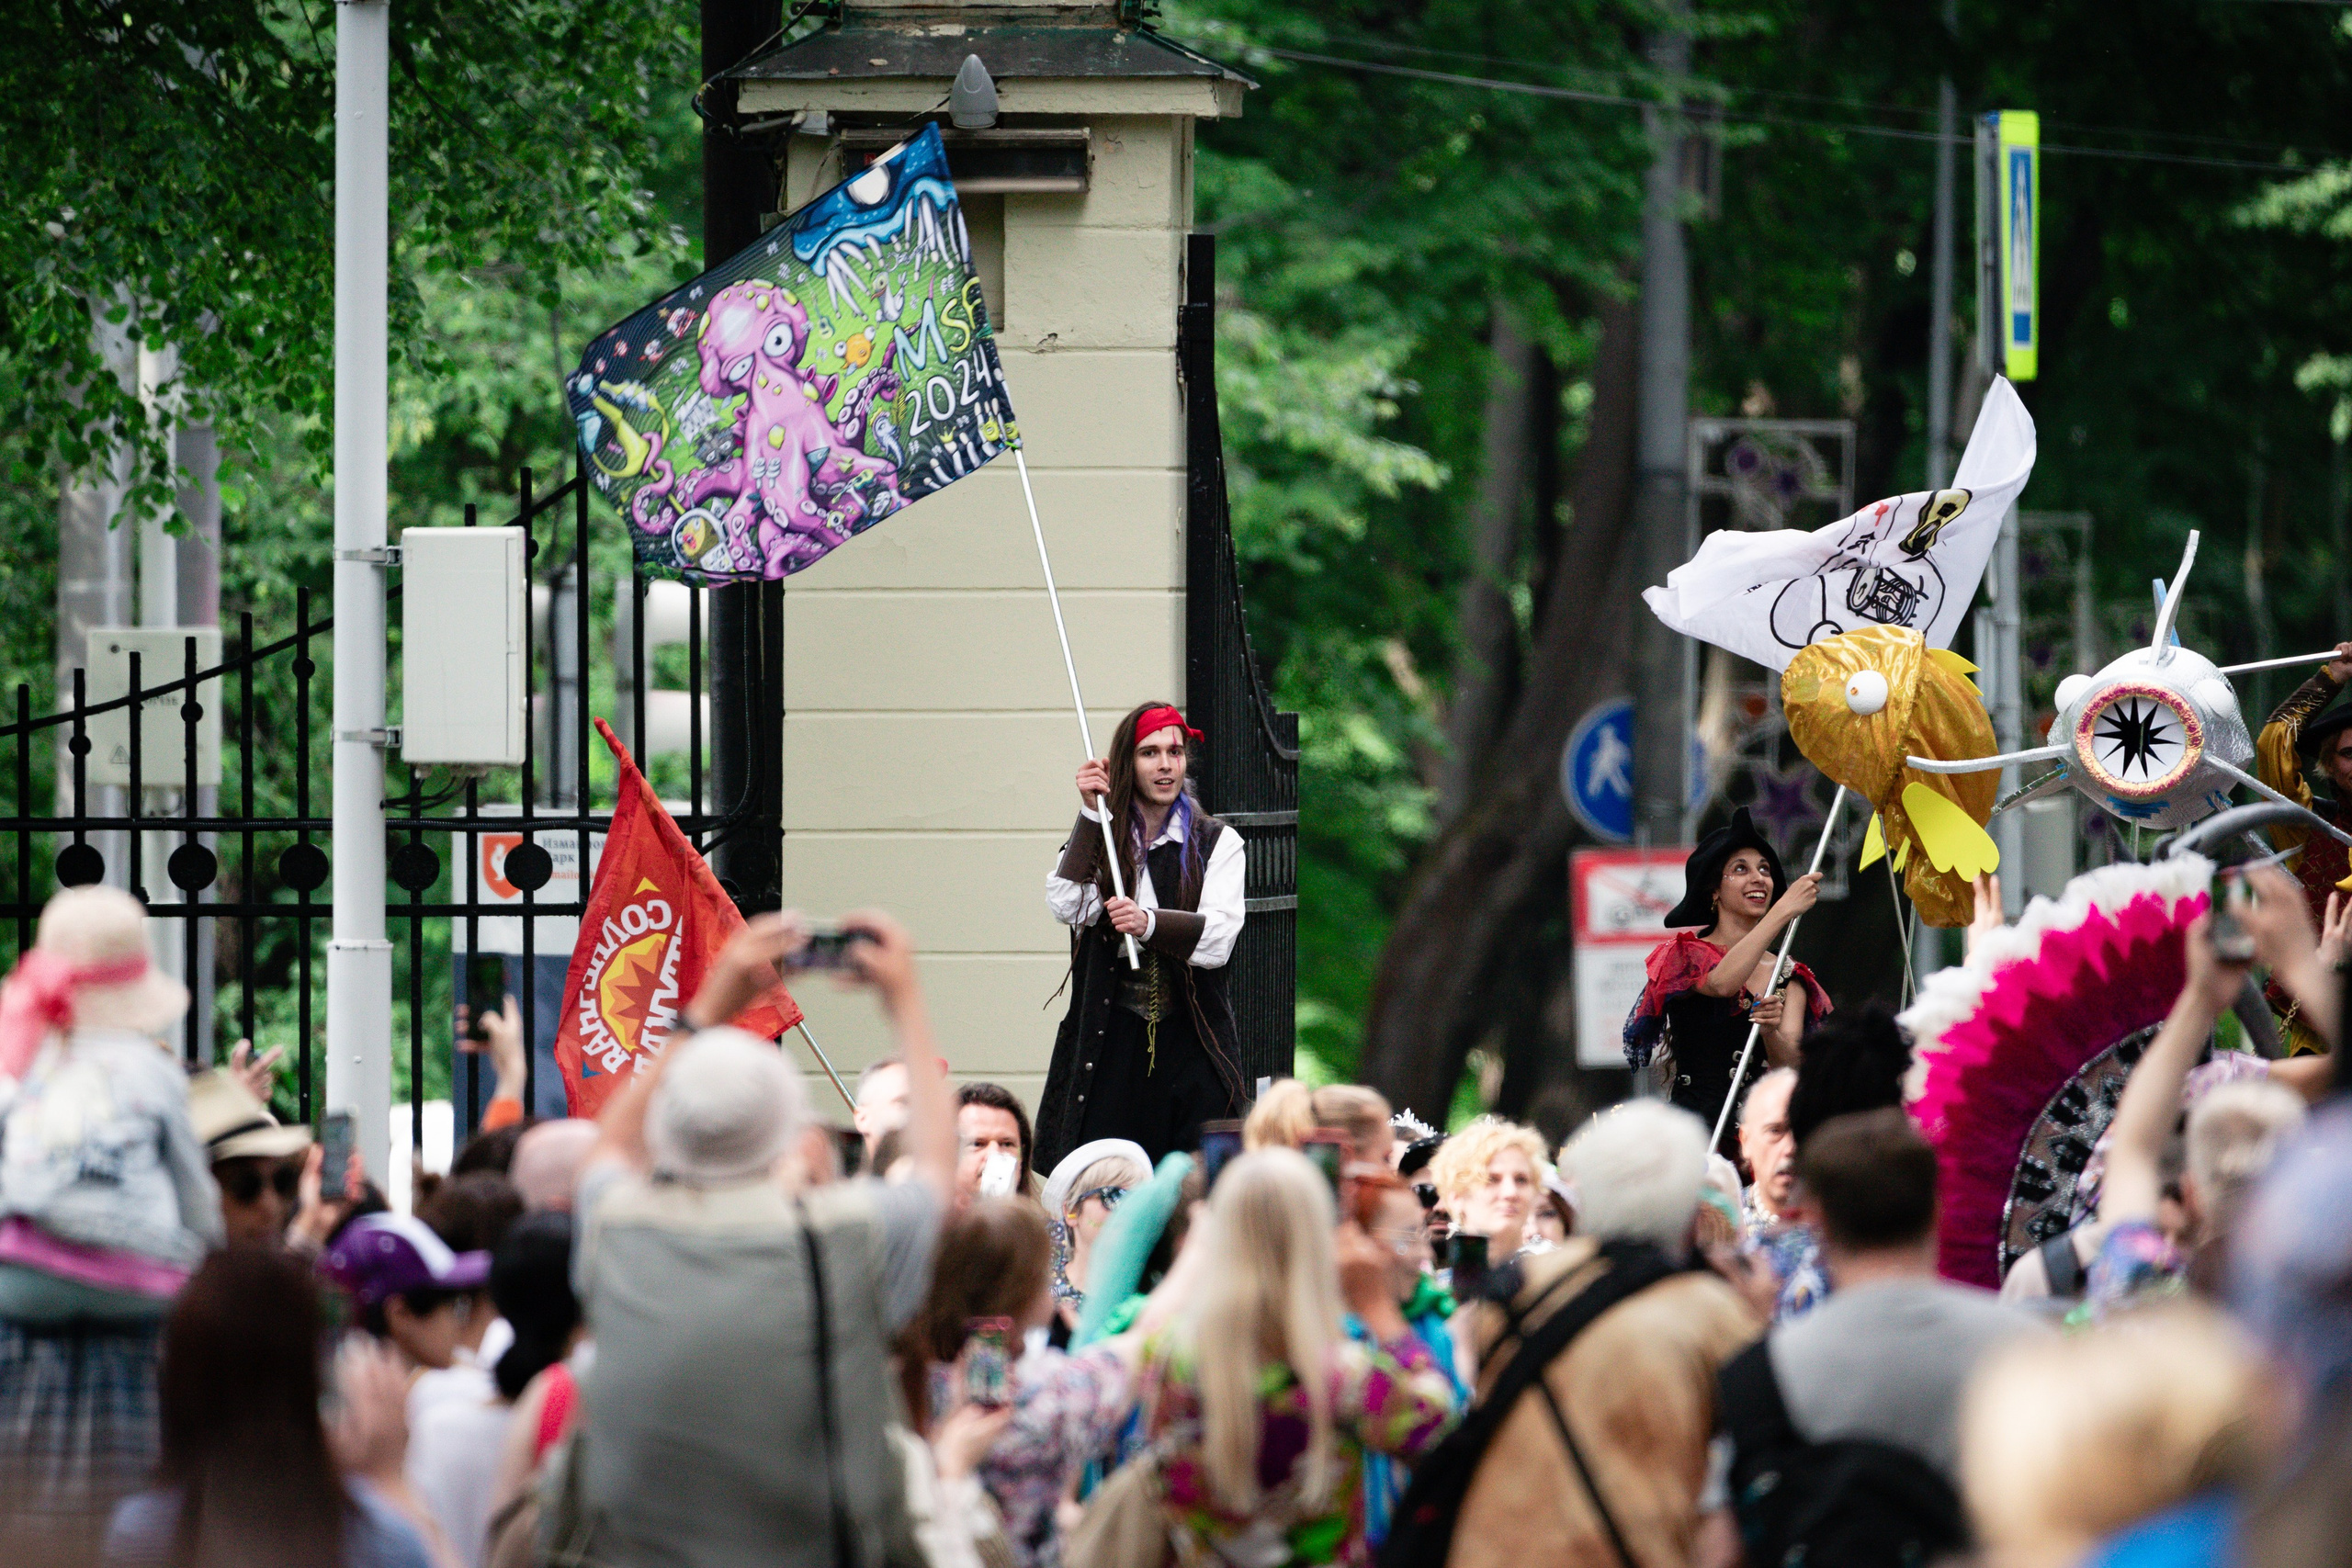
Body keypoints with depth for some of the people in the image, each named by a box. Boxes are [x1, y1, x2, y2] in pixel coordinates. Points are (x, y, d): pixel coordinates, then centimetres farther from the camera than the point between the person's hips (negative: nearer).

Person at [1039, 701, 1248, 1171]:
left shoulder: (1216, 843, 7)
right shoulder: (1099, 840, 12)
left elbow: (1217, 939, -9)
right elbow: (1068, 907, -8)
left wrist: (1149, 923, -27)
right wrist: (1091, 814, -9)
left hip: (1192, 1041, -1)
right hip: (1109, 1041, 1)